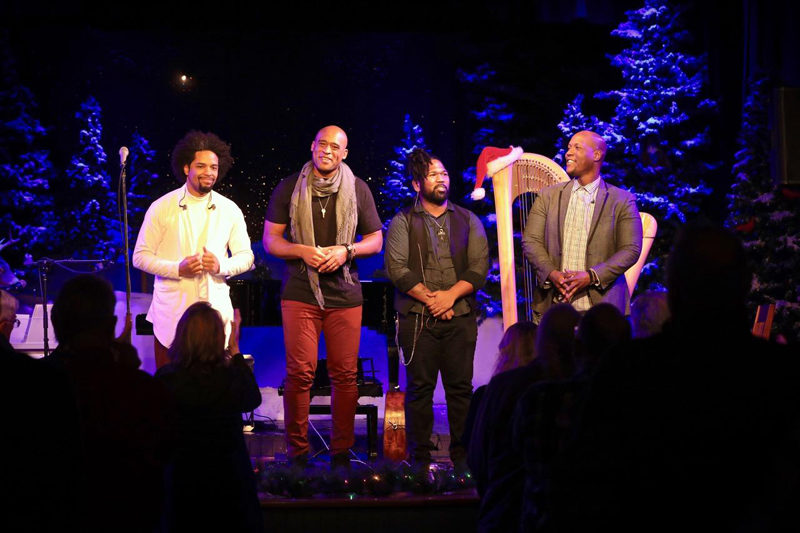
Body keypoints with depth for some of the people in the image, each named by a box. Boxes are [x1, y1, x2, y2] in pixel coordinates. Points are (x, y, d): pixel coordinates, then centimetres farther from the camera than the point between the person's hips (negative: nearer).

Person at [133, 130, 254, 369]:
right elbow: (140, 257, 3)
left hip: (216, 311, 1)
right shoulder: (162, 208, 3)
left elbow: (246, 257, 13)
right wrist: (178, 268, -13)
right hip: (171, 314, -1)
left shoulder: (230, 210, 10)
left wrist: (221, 266, -9)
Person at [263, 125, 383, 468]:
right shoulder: (289, 188, 6)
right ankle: (297, 453, 3)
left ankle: (341, 452, 9)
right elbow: (270, 240, 6)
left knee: (345, 374, 1)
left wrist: (346, 251, -8)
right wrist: (302, 251, -12)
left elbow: (376, 241, 11)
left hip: (345, 295, 1)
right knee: (300, 372, -6)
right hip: (300, 293, -1)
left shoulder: (358, 189, 8)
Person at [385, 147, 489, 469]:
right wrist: (430, 299, -11)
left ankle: (463, 458, 6)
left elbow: (479, 267, 4)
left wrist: (450, 295, -11)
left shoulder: (468, 221, 13)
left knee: (460, 388, 0)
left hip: (460, 317, 2)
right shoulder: (403, 222, 7)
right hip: (417, 319, -2)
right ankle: (419, 460, 4)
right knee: (420, 389, 0)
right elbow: (397, 269, -4)